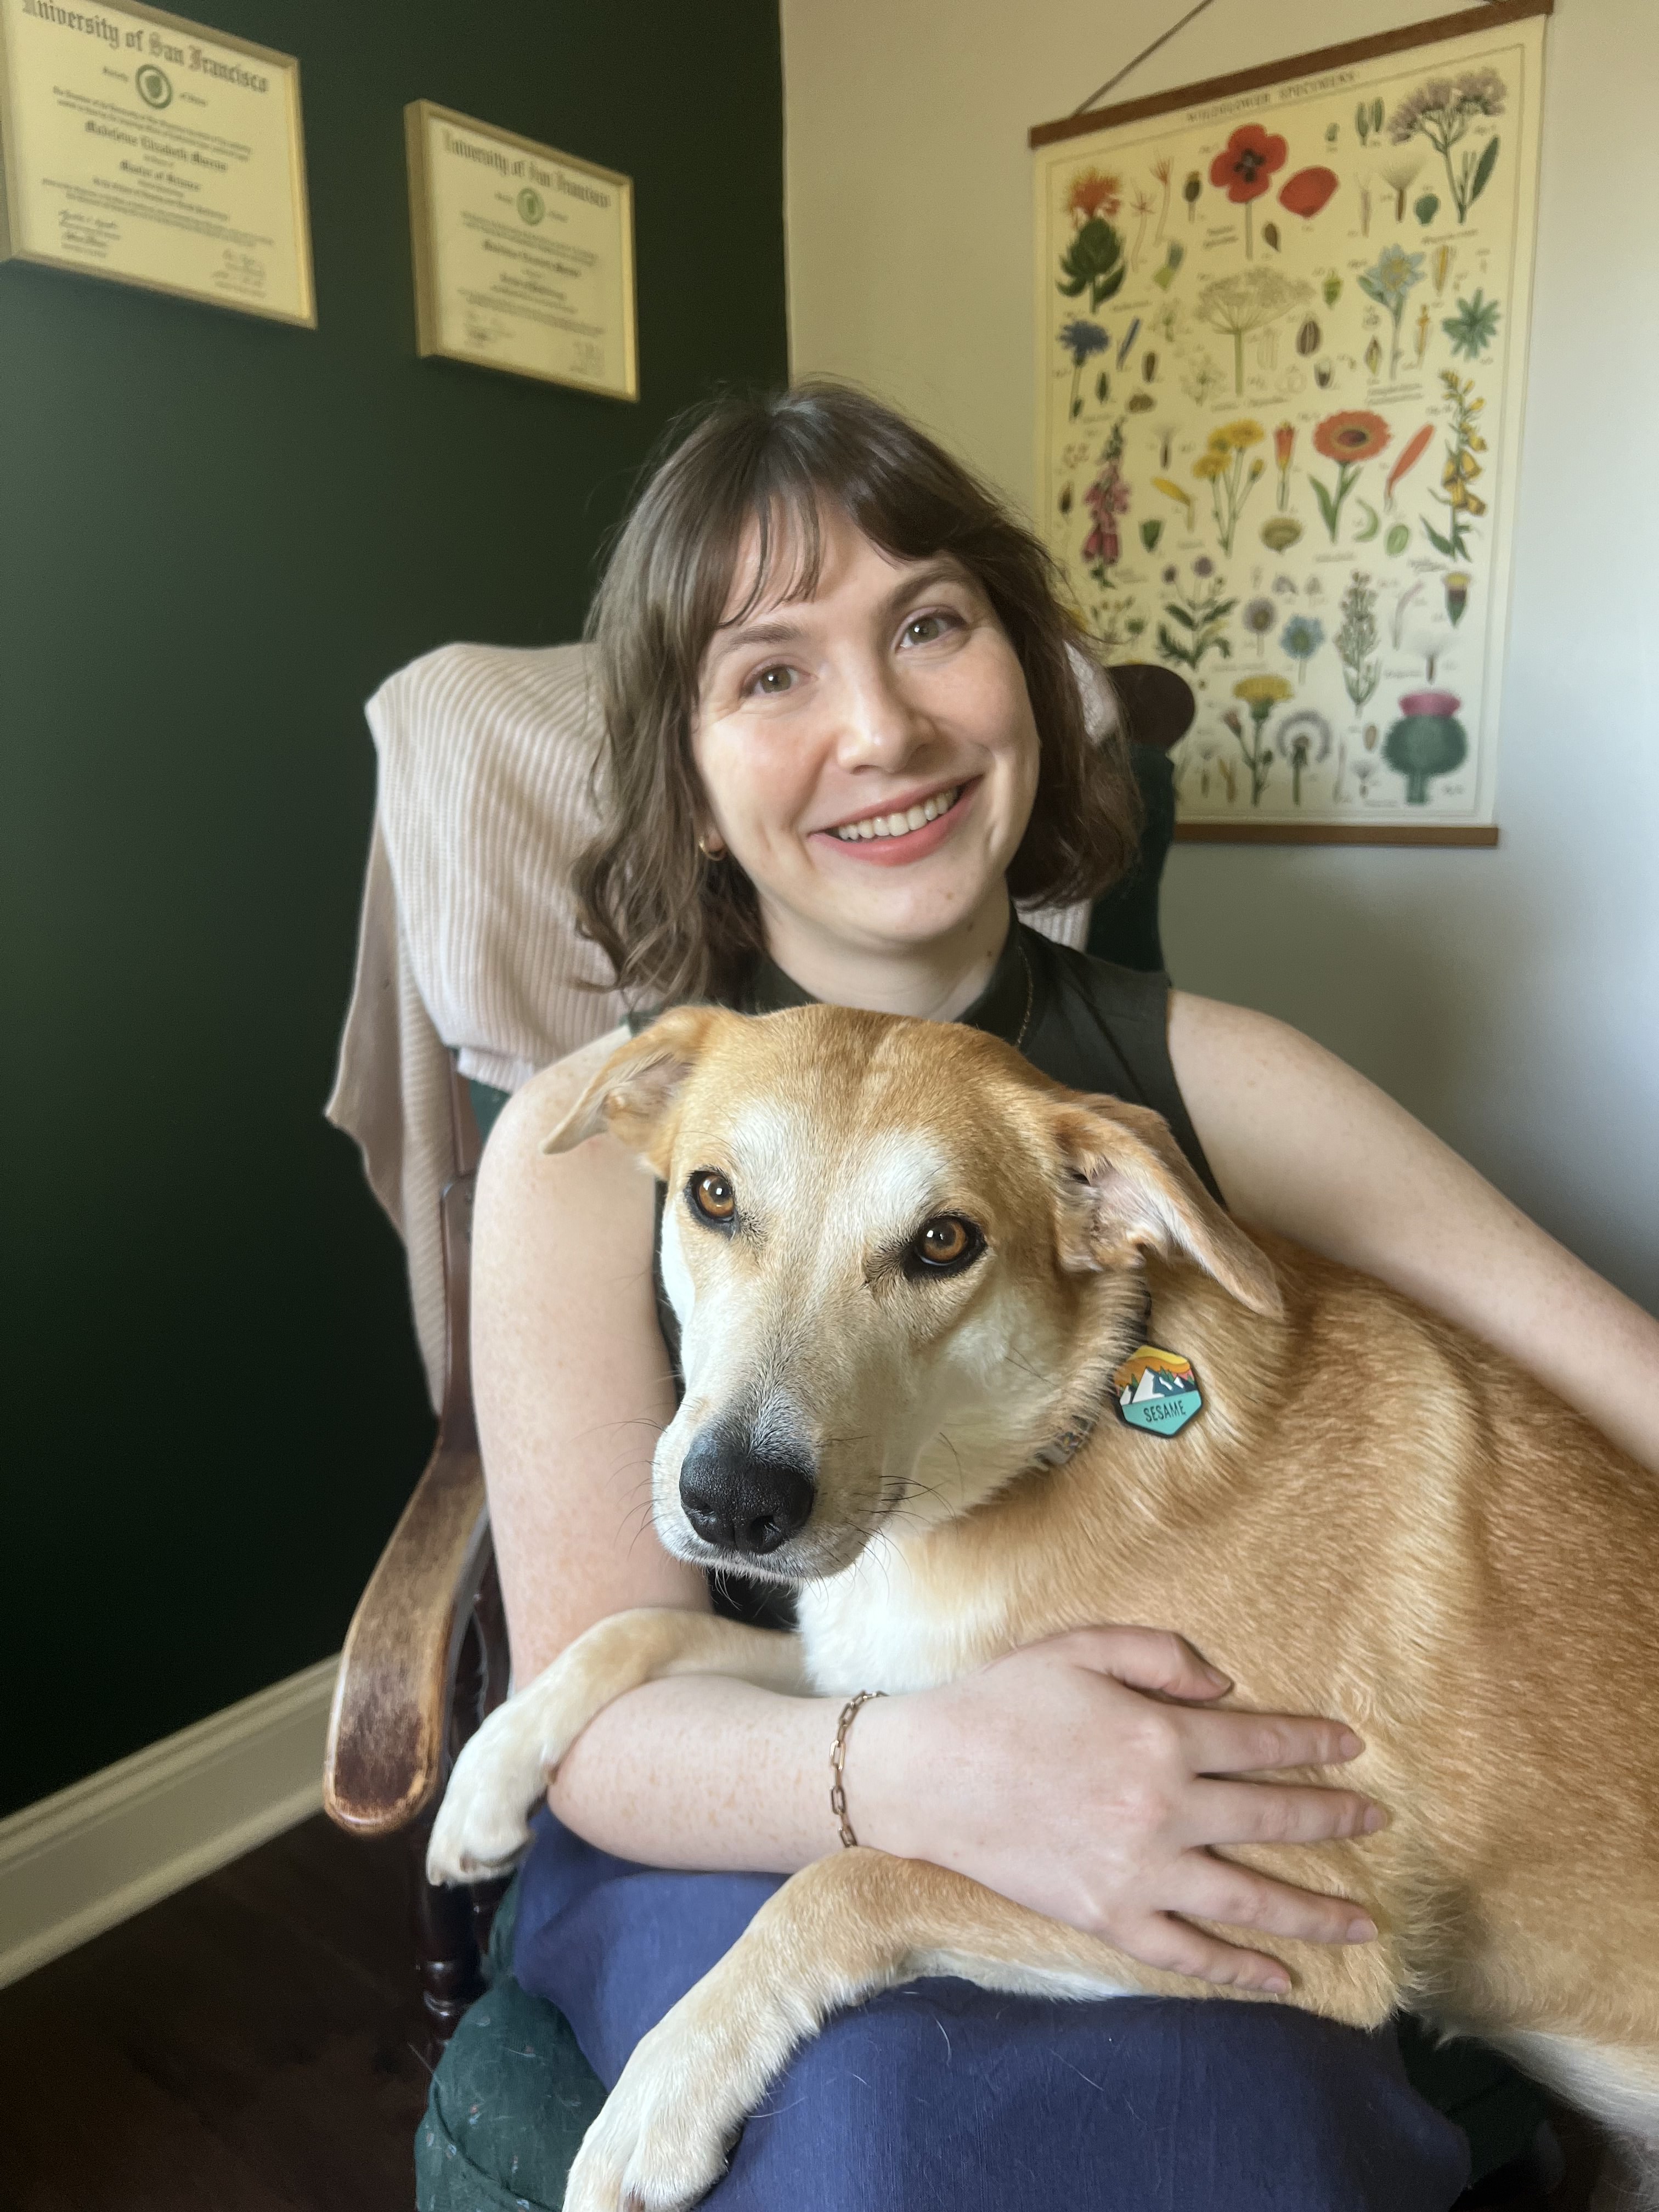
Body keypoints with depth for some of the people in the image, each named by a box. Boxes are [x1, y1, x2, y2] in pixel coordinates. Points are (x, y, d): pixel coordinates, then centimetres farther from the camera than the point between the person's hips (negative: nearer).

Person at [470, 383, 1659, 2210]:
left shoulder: (1209, 1081, -2)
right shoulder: (592, 1145, -10)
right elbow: (602, 1726, -13)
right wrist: (906, 1772, -32)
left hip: (1187, 1849, 2)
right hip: (748, 1845, -1)